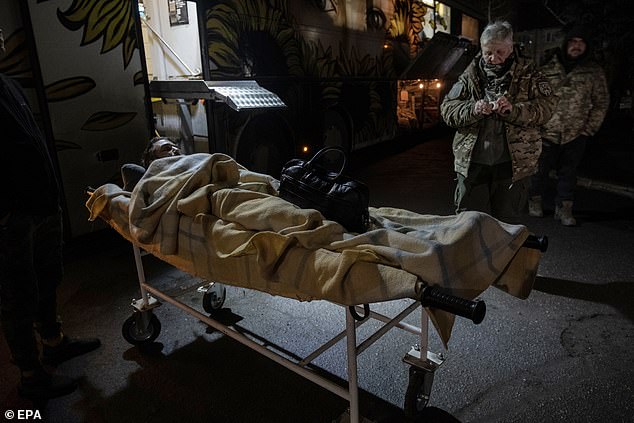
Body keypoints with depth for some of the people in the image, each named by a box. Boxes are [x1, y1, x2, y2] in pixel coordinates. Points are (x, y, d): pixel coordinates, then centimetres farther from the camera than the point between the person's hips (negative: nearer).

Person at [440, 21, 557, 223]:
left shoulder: (528, 73, 5)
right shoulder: (471, 74, 6)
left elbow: (547, 106, -4)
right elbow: (447, 108, 2)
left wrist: (514, 109, -21)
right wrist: (472, 109, -18)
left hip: (513, 164, 0)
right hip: (472, 163, 1)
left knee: (506, 223, 11)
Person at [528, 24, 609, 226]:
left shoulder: (594, 71, 4)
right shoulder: (548, 67, 1)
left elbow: (601, 103, 7)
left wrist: (589, 128, 0)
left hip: (576, 134, 1)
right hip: (547, 132, -1)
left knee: (568, 172, 8)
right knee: (541, 169, 9)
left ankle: (564, 207, 19)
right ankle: (535, 200, 28)